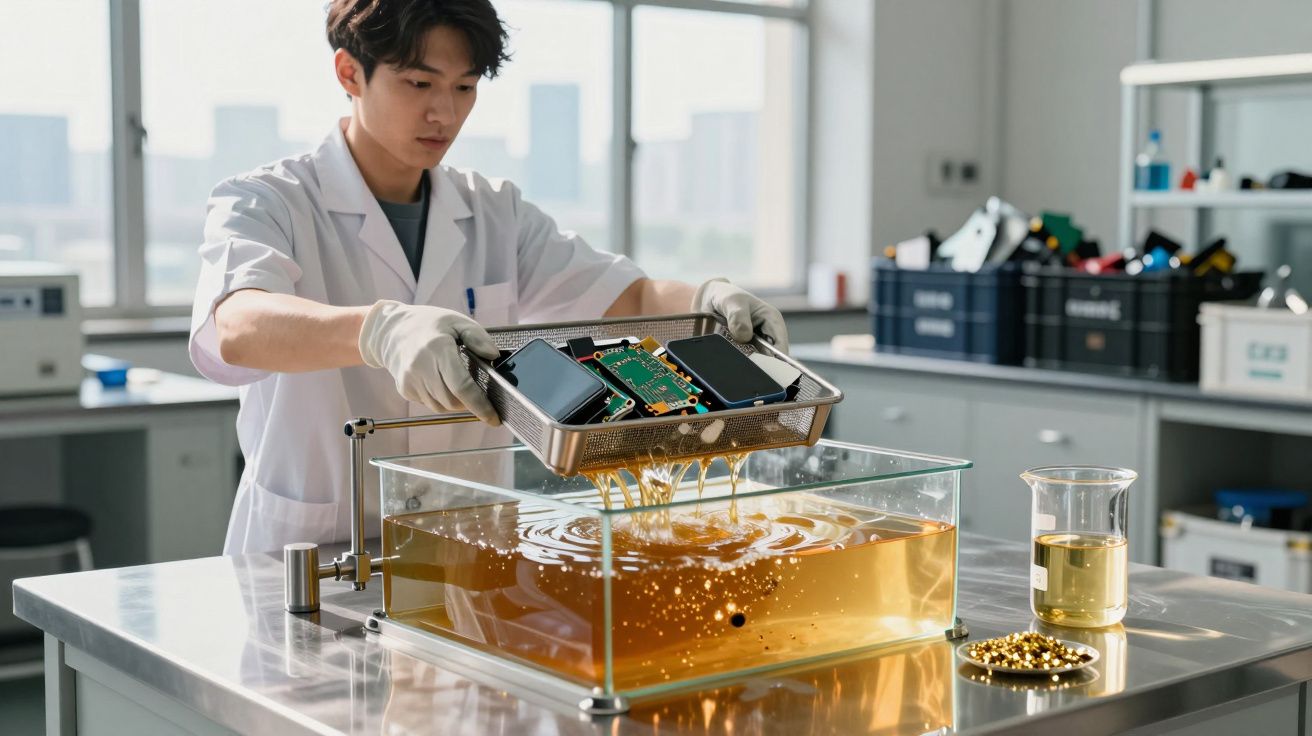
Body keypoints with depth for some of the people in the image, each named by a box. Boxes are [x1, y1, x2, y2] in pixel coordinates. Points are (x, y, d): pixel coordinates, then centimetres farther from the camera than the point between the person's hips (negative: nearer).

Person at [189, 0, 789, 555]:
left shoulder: (497, 215, 11)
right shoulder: (266, 203, -5)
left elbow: (626, 298, 3)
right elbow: (237, 328, -26)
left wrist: (707, 300, -20)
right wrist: (380, 330, -45)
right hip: (307, 554, -3)